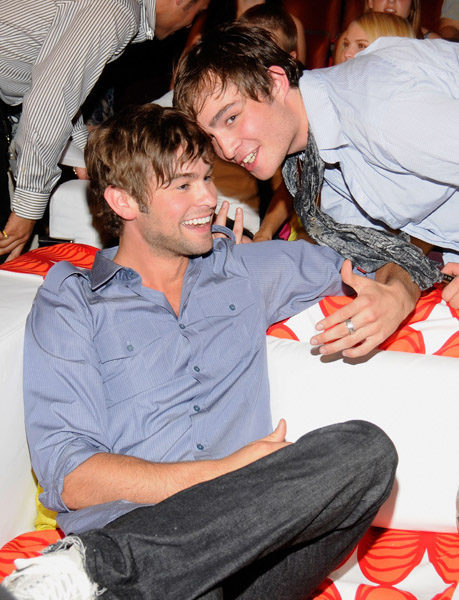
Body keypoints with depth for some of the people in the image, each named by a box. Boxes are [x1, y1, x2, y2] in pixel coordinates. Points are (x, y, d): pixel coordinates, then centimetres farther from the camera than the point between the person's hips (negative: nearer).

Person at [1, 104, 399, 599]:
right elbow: (69, 478, -3)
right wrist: (223, 473, -12)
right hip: (133, 529, -5)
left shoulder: (247, 270, 22)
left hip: (243, 537, 6)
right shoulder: (68, 303, 9)